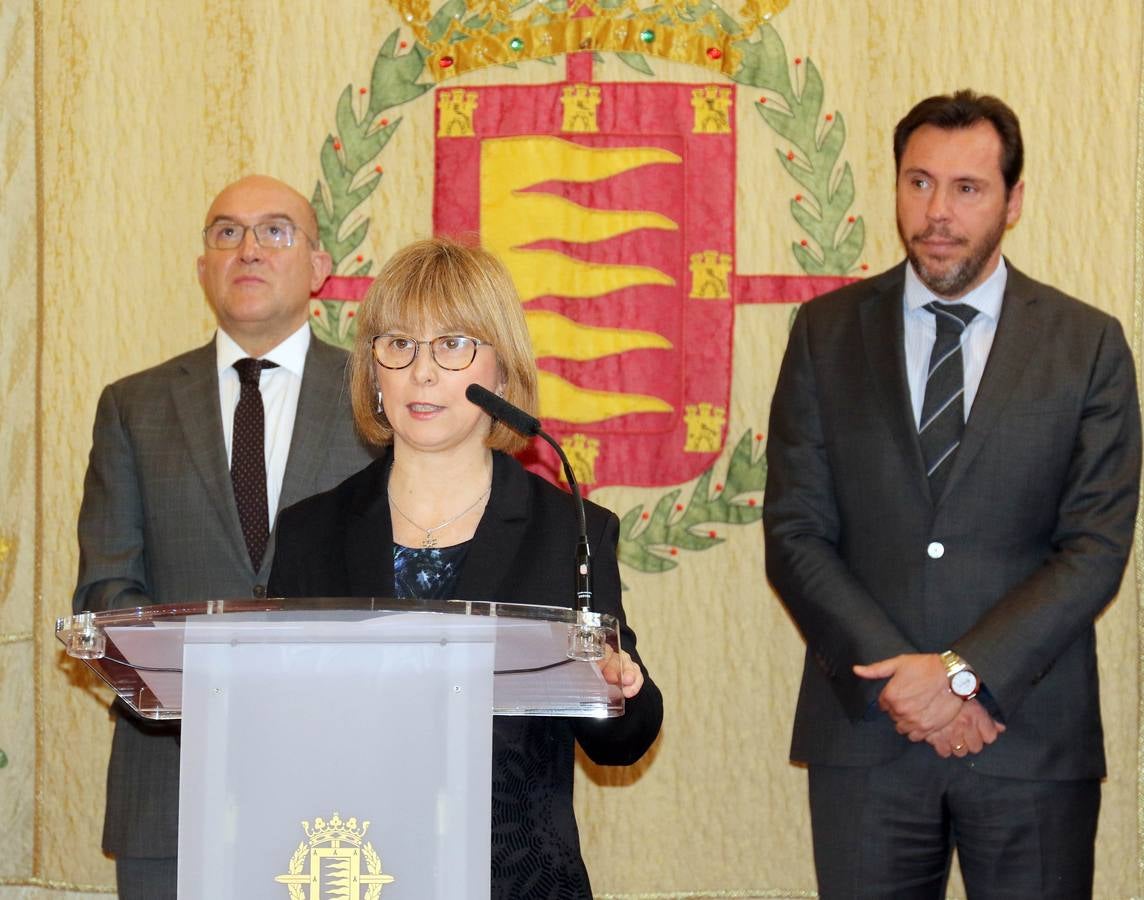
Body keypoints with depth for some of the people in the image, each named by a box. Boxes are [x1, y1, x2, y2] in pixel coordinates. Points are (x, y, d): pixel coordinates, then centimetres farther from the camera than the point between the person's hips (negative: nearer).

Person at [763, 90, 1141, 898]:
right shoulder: (827, 334, 5)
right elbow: (796, 535, 1)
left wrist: (964, 672, -14)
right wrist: (899, 679, -11)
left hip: (1032, 737, -1)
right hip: (865, 733, 1)